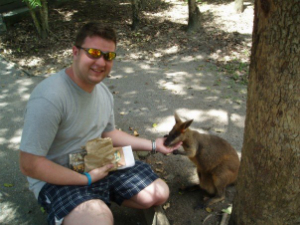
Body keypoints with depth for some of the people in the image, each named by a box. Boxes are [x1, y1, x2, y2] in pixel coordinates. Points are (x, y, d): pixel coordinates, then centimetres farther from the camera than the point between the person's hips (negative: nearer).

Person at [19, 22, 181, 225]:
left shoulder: (103, 92, 0)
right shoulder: (49, 98, -27)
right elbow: (29, 164, -23)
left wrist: (153, 145, 8)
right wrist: (87, 179, -20)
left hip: (102, 164, 8)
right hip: (59, 178, -7)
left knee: (160, 194, 5)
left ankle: (101, 201, 18)